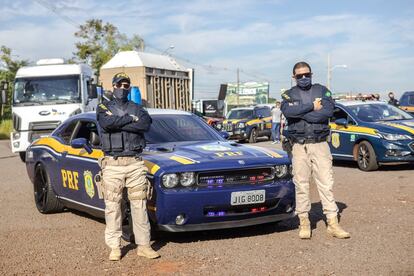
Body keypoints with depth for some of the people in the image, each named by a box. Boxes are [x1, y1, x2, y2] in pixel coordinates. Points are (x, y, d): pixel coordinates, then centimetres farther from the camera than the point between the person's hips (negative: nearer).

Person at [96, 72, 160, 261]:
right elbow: (107, 123, -14)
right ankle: (114, 247, 8)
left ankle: (144, 245, 7)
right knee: (113, 206, 0)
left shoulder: (137, 108, 15)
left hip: (135, 162, 2)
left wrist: (117, 124, -10)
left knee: (139, 205, 1)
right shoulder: (104, 107, 10)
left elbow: (146, 124, -8)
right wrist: (130, 119, -6)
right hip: (112, 163, -1)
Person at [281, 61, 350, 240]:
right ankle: (304, 223, 12)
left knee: (326, 183, -2)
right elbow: (287, 111, -14)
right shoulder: (289, 94, 10)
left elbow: (328, 111, -9)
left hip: (320, 144, 0)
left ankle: (332, 223, 1)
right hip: (299, 146, 0)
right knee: (301, 185, 2)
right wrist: (312, 107, -11)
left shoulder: (322, 91, 10)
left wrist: (300, 114, -9)